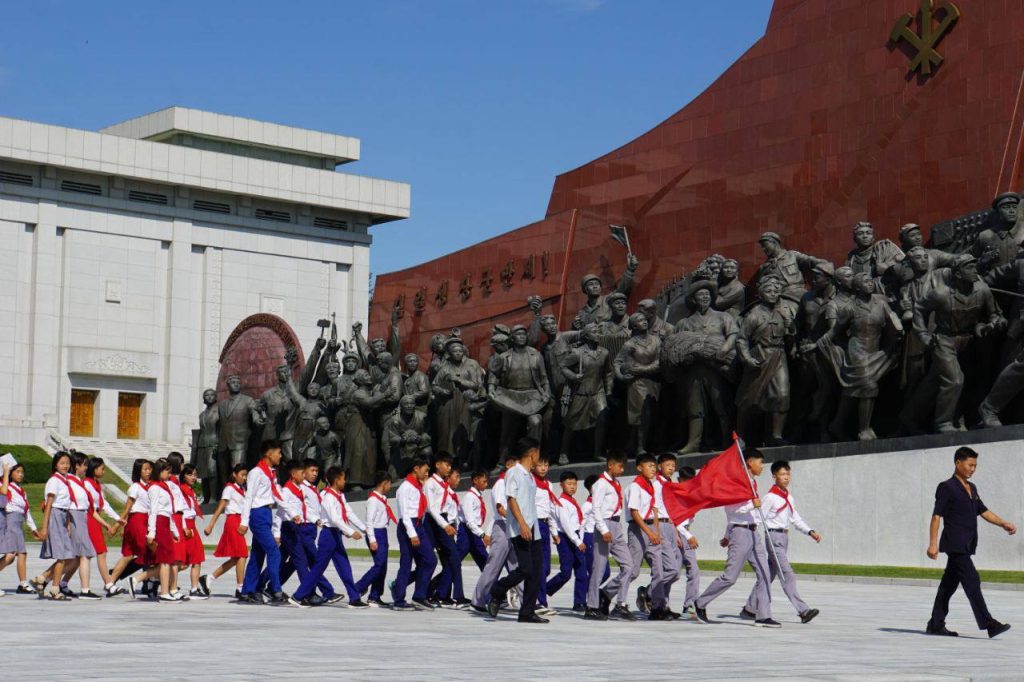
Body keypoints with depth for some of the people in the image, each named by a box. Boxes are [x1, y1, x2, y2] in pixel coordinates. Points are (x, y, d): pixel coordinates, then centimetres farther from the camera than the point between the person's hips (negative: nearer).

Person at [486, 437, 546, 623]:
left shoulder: (530, 476, 21)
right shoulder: (514, 473, -4)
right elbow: (512, 500, -13)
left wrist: (532, 526, 18)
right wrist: (522, 524, -22)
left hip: (532, 530, 9)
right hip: (519, 530, -9)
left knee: (536, 571, 1)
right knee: (525, 569, -17)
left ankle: (527, 612, 3)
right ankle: (496, 594, 4)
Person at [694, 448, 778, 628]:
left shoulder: (752, 483, 18)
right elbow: (731, 508, -18)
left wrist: (728, 535, 29)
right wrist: (752, 505, -26)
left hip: (753, 533, 9)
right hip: (740, 532, -9)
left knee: (764, 574, 0)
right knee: (730, 576, -5)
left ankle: (762, 615, 0)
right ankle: (701, 603, 11)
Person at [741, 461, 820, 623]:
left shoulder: (789, 498, 14)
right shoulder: (770, 497, -9)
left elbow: (796, 519, 17)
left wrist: (810, 532, 4)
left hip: (784, 537, 9)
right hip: (774, 537, -9)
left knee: (768, 575, 11)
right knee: (787, 574, -14)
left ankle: (749, 609, 19)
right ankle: (803, 610, -20)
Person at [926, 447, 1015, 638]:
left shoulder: (971, 488, 17)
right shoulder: (947, 487, -8)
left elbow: (983, 511, 20)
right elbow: (936, 516, -12)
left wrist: (1003, 524, 5)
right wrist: (933, 543, -18)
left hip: (966, 545, 8)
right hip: (955, 544, -8)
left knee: (949, 584, 11)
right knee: (972, 581, -13)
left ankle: (936, 624, 15)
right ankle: (988, 624, -17)